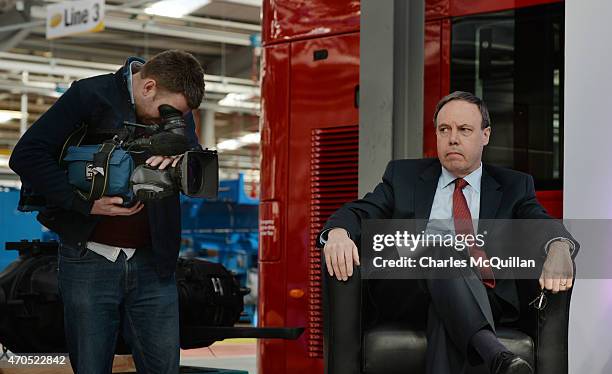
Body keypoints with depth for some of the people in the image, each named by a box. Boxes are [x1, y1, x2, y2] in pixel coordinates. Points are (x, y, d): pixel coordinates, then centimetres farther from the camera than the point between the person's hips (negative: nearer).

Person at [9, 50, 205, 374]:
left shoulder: (177, 107, 8)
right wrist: (85, 204, -20)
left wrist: (179, 155, -18)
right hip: (90, 260, -4)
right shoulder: (90, 95, -7)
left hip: (152, 263, 4)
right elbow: (26, 155, -11)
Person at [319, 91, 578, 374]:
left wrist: (559, 248, -26)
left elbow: (545, 225, 1)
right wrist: (338, 233, -19)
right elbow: (360, 213, 8)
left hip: (485, 302, 1)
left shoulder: (513, 187, 17)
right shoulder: (404, 176, 20)